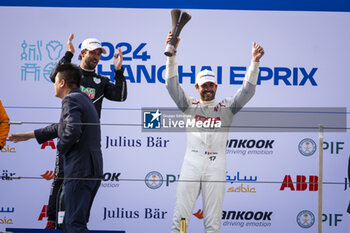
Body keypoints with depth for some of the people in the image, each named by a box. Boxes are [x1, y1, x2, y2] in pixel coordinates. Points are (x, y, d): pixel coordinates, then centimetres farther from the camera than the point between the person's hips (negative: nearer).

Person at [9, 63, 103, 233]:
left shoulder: (70, 100, -10)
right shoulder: (83, 99, 22)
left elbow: (73, 130, -28)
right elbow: (61, 127, 34)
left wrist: (61, 147, -8)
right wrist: (29, 135, 40)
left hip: (79, 171, -10)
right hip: (93, 171, 10)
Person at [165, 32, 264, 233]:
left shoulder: (226, 108, 14)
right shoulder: (189, 106, 14)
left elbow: (247, 91, 7)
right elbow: (172, 85, 5)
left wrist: (255, 62, -6)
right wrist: (172, 53, -8)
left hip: (216, 166, 0)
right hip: (191, 164, 0)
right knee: (180, 216, -4)